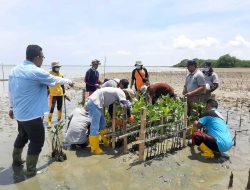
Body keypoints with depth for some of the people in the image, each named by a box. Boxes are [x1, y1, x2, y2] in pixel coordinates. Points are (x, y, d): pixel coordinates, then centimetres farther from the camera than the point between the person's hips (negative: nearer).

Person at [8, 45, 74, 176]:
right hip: (32, 115, -8)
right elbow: (55, 80, -5)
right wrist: (68, 81, 13)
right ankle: (31, 170, 16)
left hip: (19, 112, 8)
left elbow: (11, 91, 13)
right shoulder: (37, 72, -19)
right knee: (37, 141, 6)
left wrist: (12, 107, 24)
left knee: (22, 136, 27)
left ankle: (16, 160, 43)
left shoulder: (15, 70, 5)